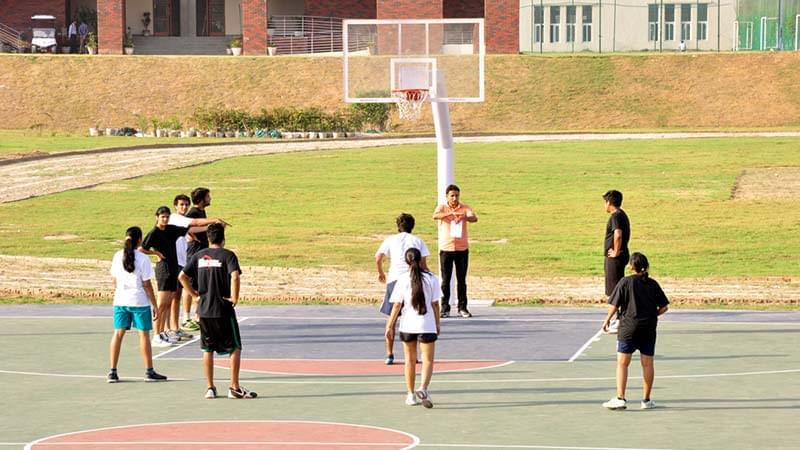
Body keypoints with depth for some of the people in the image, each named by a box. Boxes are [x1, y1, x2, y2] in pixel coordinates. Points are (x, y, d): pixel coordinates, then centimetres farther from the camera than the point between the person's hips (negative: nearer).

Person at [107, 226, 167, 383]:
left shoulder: (118, 256, 2)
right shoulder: (142, 258, -11)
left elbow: (115, 281, 8)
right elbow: (147, 284, -9)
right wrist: (154, 305, -2)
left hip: (120, 300, 4)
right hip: (139, 302, -4)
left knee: (118, 333, 9)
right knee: (144, 335, 5)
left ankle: (113, 372, 8)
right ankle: (149, 371, 8)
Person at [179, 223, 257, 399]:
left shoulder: (199, 255, 6)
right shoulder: (227, 255, -8)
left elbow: (182, 276, 4)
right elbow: (234, 277, -23)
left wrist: (194, 293, 10)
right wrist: (234, 298, -13)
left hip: (204, 310, 4)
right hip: (223, 309, -4)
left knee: (207, 350, 12)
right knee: (235, 348, 6)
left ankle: (210, 388, 12)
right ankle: (234, 387, 1)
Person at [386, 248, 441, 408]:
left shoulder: (402, 280, -5)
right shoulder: (431, 279, -4)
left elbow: (397, 305, -6)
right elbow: (435, 304, 0)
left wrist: (390, 326, 1)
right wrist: (437, 323, 12)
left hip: (407, 325, 1)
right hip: (427, 325, -1)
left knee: (410, 360, 15)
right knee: (428, 360, 3)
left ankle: (411, 394, 20)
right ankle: (423, 388, -21)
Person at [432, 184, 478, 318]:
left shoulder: (465, 208, 2)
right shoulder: (442, 208, 0)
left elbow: (474, 218, -15)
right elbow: (435, 216, -22)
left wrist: (464, 217, -37)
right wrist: (452, 213, -37)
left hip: (462, 248, 1)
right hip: (446, 248, -1)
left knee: (462, 279, 5)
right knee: (445, 279, 1)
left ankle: (462, 307, 12)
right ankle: (445, 308, 5)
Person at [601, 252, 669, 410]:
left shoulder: (625, 282, -7)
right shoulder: (653, 284, 3)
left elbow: (614, 305, -7)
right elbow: (664, 307, 5)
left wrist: (607, 320, 9)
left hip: (629, 327, -3)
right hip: (649, 329, 3)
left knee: (622, 363, 2)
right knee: (647, 364, 9)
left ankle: (620, 399, -5)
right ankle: (646, 400, 14)